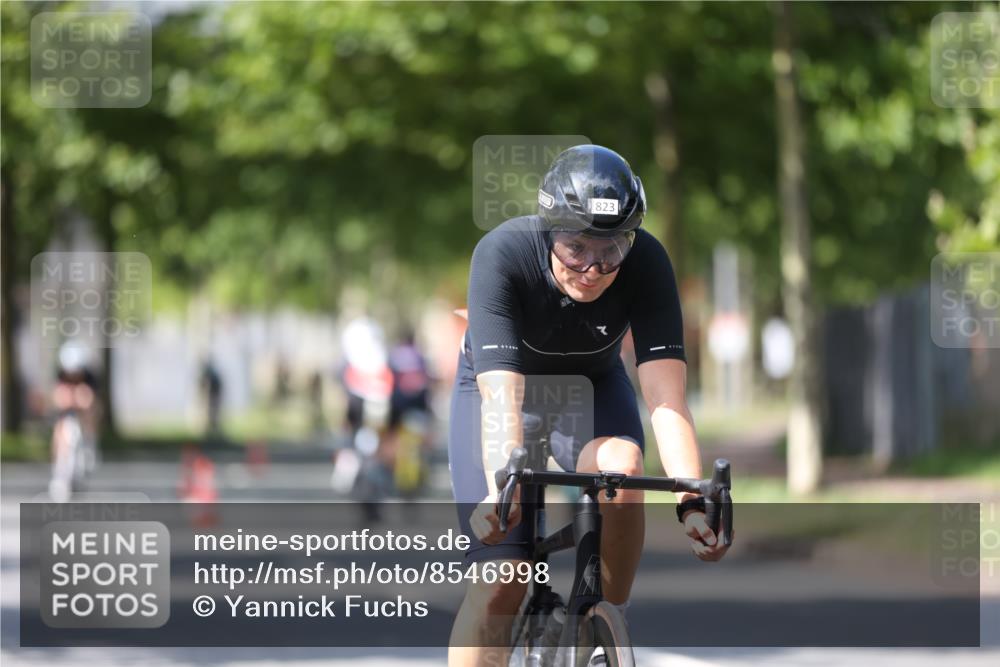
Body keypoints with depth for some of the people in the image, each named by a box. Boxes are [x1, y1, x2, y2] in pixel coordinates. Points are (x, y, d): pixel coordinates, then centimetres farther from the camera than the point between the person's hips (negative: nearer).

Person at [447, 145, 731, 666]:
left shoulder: (646, 264, -29)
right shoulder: (503, 254, -35)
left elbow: (666, 397, -35)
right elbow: (501, 393, -43)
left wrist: (692, 501, -49)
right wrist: (501, 491, -59)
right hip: (498, 385, -2)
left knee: (620, 468, -32)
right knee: (500, 582, -16)